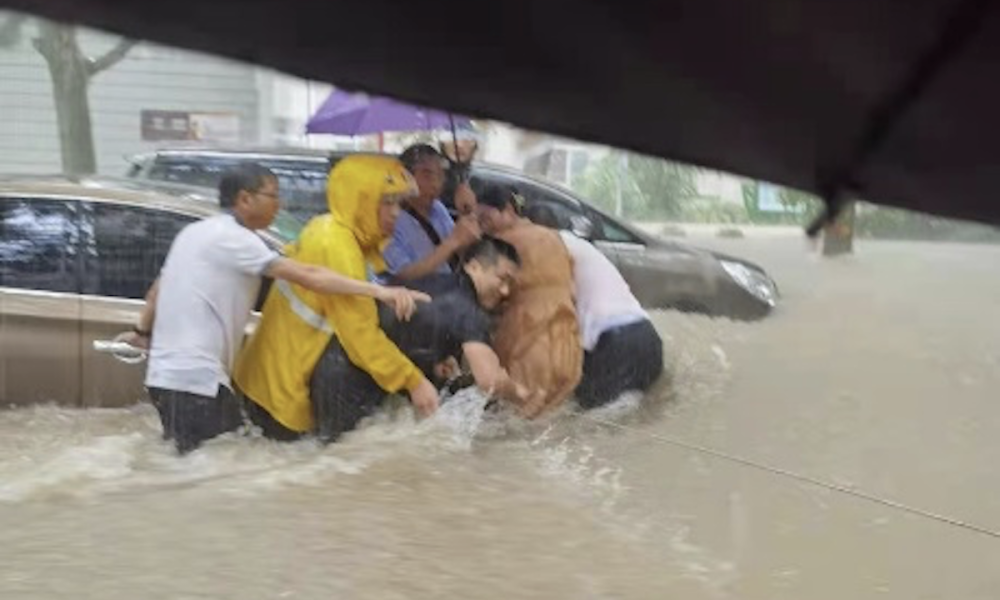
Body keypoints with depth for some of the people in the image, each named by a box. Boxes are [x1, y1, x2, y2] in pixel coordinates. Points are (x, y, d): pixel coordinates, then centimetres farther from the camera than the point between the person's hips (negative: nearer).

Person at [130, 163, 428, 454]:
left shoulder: (196, 232, 15)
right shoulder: (232, 237, -13)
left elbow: (157, 289, 25)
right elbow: (308, 276, -22)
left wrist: (144, 331, 41)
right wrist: (379, 291, -27)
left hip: (168, 372, 10)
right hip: (193, 377, -10)